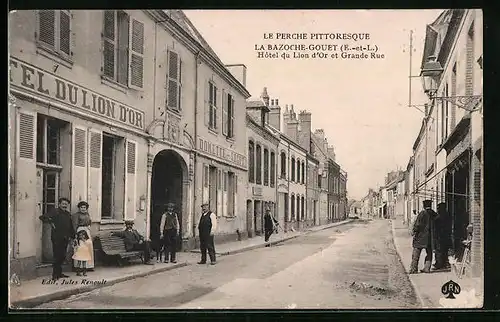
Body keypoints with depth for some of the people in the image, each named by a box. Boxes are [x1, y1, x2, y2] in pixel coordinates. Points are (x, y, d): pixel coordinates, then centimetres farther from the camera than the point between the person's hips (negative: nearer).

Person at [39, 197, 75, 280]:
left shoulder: (68, 214, 18)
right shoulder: (54, 211, -3)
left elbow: (70, 227, 24)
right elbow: (42, 217, -10)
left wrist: (72, 236, 17)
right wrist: (50, 222, -18)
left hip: (65, 239, 6)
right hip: (57, 238, -6)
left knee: (62, 256, 9)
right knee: (57, 256, -6)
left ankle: (59, 273, 20)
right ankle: (55, 275, 0)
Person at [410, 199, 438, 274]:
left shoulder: (422, 213, -11)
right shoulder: (434, 215, 5)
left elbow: (417, 224, -13)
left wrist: (414, 233, -5)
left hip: (421, 237, -5)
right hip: (430, 238, 5)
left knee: (416, 254, 0)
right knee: (429, 253, 14)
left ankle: (414, 269, -2)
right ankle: (427, 268, 12)